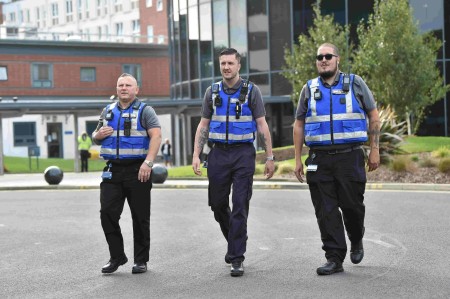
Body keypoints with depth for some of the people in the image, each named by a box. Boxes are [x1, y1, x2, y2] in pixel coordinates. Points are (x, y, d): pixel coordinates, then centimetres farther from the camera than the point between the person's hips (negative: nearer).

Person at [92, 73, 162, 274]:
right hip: (112, 170, 4)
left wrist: (148, 162, -25)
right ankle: (117, 256, 9)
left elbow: (156, 136, -13)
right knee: (107, 213, -5)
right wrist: (98, 135, -1)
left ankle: (141, 260, 14)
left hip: (137, 170, -4)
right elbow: (96, 137, 25)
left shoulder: (145, 111, 0)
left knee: (140, 217, 3)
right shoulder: (108, 111, 15)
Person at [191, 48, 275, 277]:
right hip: (219, 154, 3)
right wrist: (196, 155, 1)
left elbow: (262, 126, 1)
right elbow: (203, 126, 10)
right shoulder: (212, 92, 8)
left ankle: (237, 258, -1)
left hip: (243, 154, -3)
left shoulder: (251, 91, 0)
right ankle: (234, 240, 34)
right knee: (217, 204, 8)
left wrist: (269, 157, -3)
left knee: (240, 206, -6)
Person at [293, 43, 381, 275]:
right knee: (326, 211, -1)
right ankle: (334, 258, 5)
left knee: (352, 205, 1)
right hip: (319, 159, 2)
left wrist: (374, 150, 1)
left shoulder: (355, 83, 5)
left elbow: (374, 117, 7)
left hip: (350, 157, -2)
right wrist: (298, 159, 7)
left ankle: (356, 241, 30)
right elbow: (299, 125, 13)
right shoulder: (309, 89, 11)